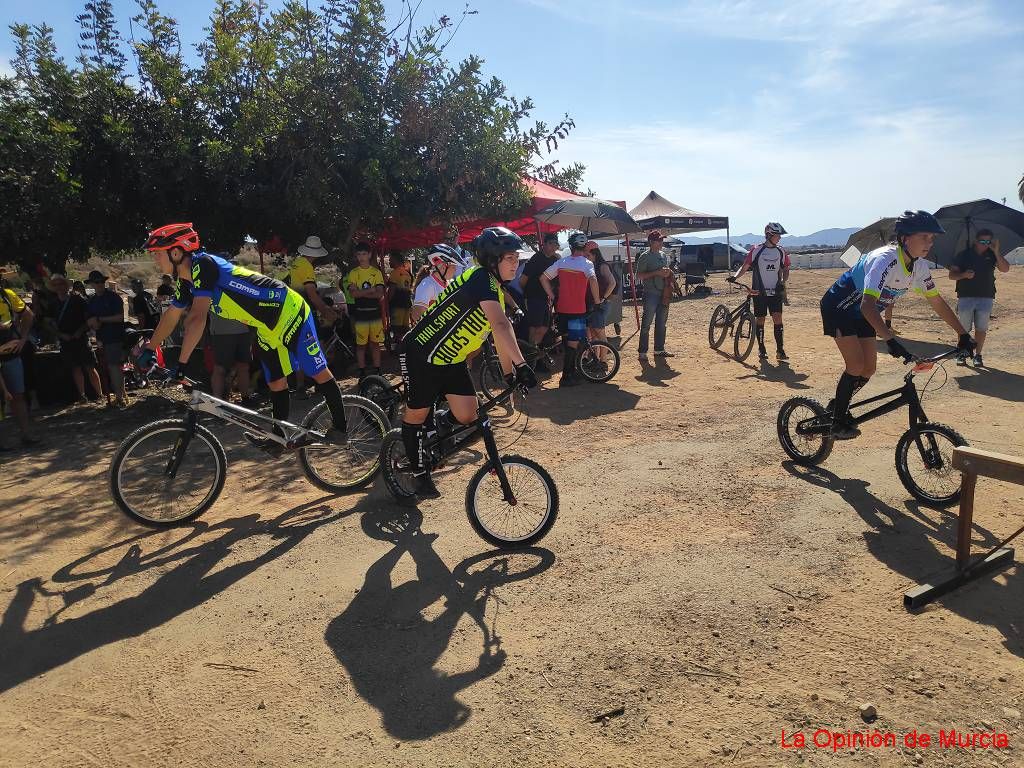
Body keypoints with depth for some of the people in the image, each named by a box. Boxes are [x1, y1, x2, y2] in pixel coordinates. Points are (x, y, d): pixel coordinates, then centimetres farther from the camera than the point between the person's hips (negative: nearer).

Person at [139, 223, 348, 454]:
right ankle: (278, 437, 22)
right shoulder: (185, 281, 5)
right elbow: (171, 316, 19)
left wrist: (181, 363, -31)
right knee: (276, 384, 13)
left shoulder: (202, 265, -25)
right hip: (268, 327, 10)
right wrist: (149, 349, 22)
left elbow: (198, 318, -33)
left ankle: (340, 428, 6)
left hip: (289, 312, -10)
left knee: (319, 372, -2)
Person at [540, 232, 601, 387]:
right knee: (573, 343, 0)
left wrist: (552, 296, 13)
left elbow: (543, 278, 8)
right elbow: (593, 280, -28)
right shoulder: (586, 263, -10)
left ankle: (571, 372, 29)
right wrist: (597, 300, -16)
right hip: (577, 309, -6)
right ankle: (566, 377, 1)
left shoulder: (562, 262, 6)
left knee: (568, 341, 18)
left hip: (562, 308, 6)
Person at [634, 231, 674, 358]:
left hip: (663, 293, 7)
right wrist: (656, 273, -19)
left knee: (662, 323, 12)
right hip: (651, 294, -7)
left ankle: (659, 349, 21)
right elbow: (639, 276, -12)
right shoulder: (645, 256, -6)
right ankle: (642, 351, -2)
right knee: (646, 323, -5)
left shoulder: (663, 255, 15)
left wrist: (668, 272, 1)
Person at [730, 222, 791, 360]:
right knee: (760, 320, 4)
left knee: (778, 318, -7)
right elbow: (745, 266, -3)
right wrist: (735, 277, -20)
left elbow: (785, 269, 14)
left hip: (775, 292, 2)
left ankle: (780, 350, -4)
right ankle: (761, 348, 17)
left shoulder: (781, 251, 7)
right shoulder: (756, 250, -3)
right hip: (759, 292, -2)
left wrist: (782, 282, -4)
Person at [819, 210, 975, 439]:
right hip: (839, 307, -8)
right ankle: (838, 422, -1)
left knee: (869, 369, 4)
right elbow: (868, 305, -43)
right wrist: (891, 341, -51)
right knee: (856, 366, -16)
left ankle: (839, 405, 26)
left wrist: (964, 335, 3)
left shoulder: (919, 266, -7)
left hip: (861, 314, 8)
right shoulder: (885, 259, -32)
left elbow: (937, 302, 4)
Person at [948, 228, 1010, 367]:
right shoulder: (964, 255, 1)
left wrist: (996, 252, -16)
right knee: (963, 329, 2)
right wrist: (964, 275, -22)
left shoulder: (992, 255, 5)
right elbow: (951, 275, -1)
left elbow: (1005, 269, -8)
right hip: (965, 297, -1)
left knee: (981, 329, 3)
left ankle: (977, 355, 12)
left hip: (986, 297, 1)